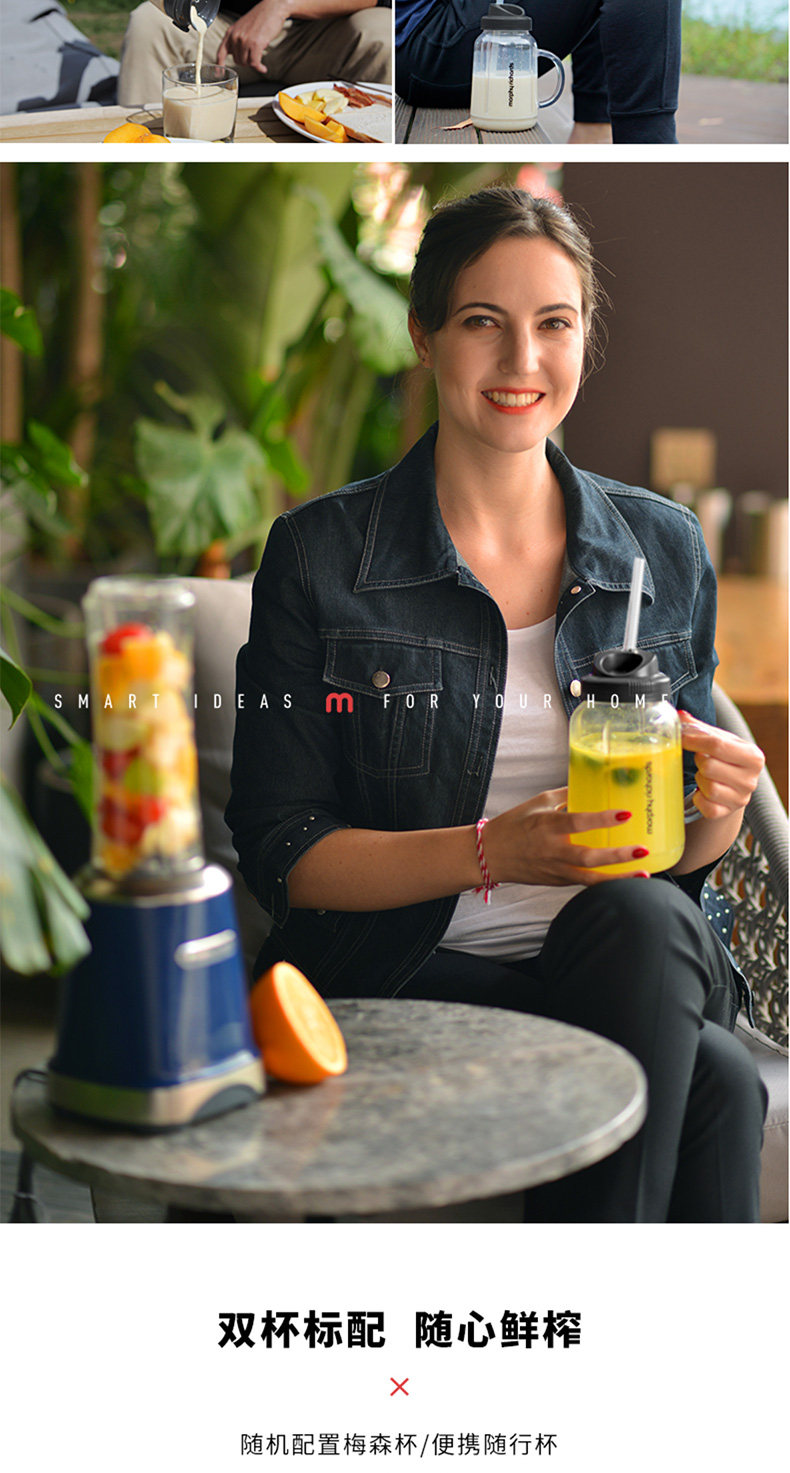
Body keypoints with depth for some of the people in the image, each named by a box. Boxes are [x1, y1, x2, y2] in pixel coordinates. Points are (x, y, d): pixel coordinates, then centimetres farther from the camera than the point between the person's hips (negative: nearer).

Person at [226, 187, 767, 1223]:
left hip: (625, 975, 4)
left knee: (641, 919, -33)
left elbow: (678, 854, 15)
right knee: (716, 1084, -31)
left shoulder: (665, 549, 8)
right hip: (410, 982, -3)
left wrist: (718, 812, -10)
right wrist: (494, 853, -20)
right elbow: (279, 851, -5)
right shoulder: (319, 553, -2)